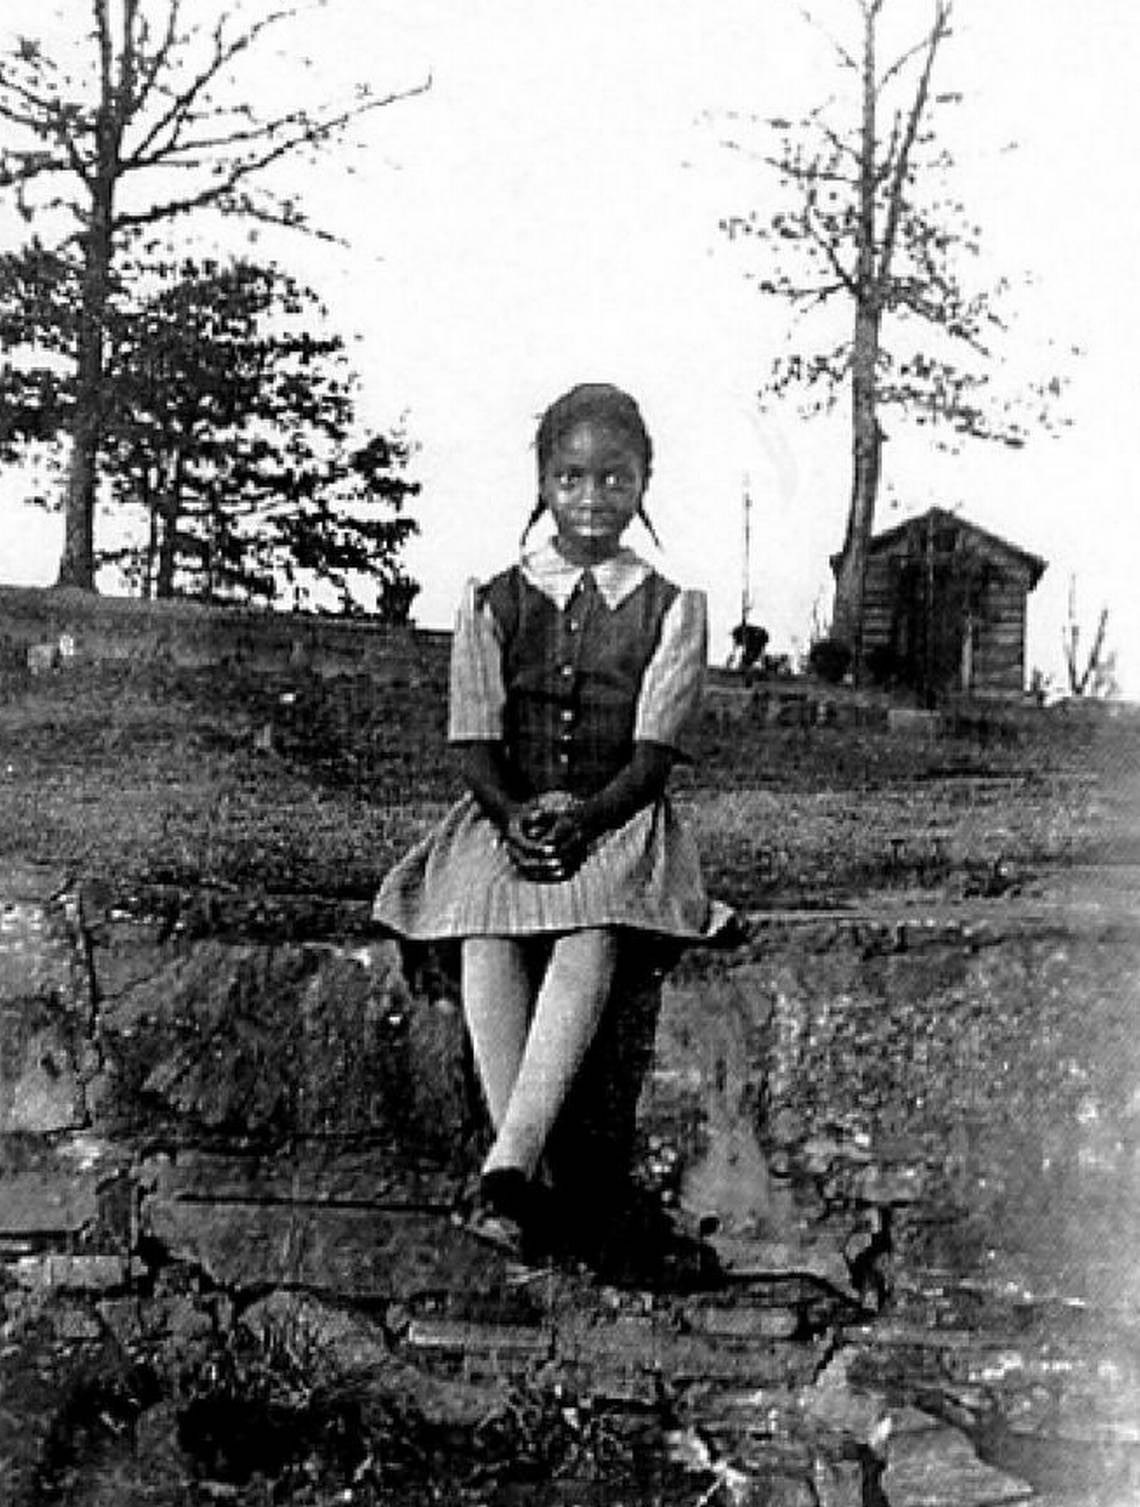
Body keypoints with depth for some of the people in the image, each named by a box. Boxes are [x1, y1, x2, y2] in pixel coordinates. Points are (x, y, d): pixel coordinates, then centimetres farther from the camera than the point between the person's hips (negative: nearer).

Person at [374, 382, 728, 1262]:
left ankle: (508, 1162, -40)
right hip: (506, 816, 1)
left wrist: (585, 816, -21)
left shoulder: (671, 609, 7)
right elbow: (474, 743, 2)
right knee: (484, 934, -31)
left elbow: (654, 751, -3)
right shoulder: (492, 603, 10)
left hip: (619, 818, -1)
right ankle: (529, 1172, -31)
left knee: (592, 937, -34)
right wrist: (514, 815, -18)